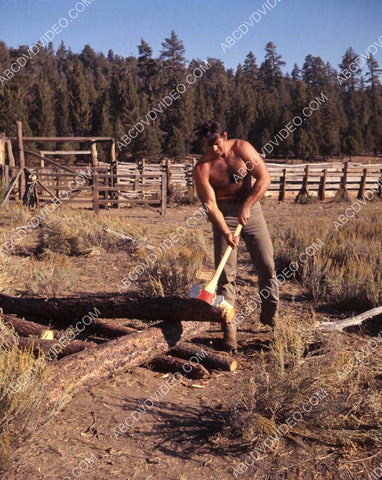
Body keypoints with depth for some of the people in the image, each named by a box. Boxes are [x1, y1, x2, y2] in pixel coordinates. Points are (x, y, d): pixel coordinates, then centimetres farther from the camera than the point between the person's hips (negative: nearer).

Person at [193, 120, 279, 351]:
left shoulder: (242, 148, -7)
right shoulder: (202, 168, -11)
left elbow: (264, 179, -10)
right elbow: (210, 204, -16)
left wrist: (246, 206, -19)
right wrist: (225, 232, -28)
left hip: (251, 208, 2)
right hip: (224, 214, -1)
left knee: (267, 264, 0)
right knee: (226, 271, -6)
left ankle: (270, 315, 20)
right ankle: (229, 327, 1)